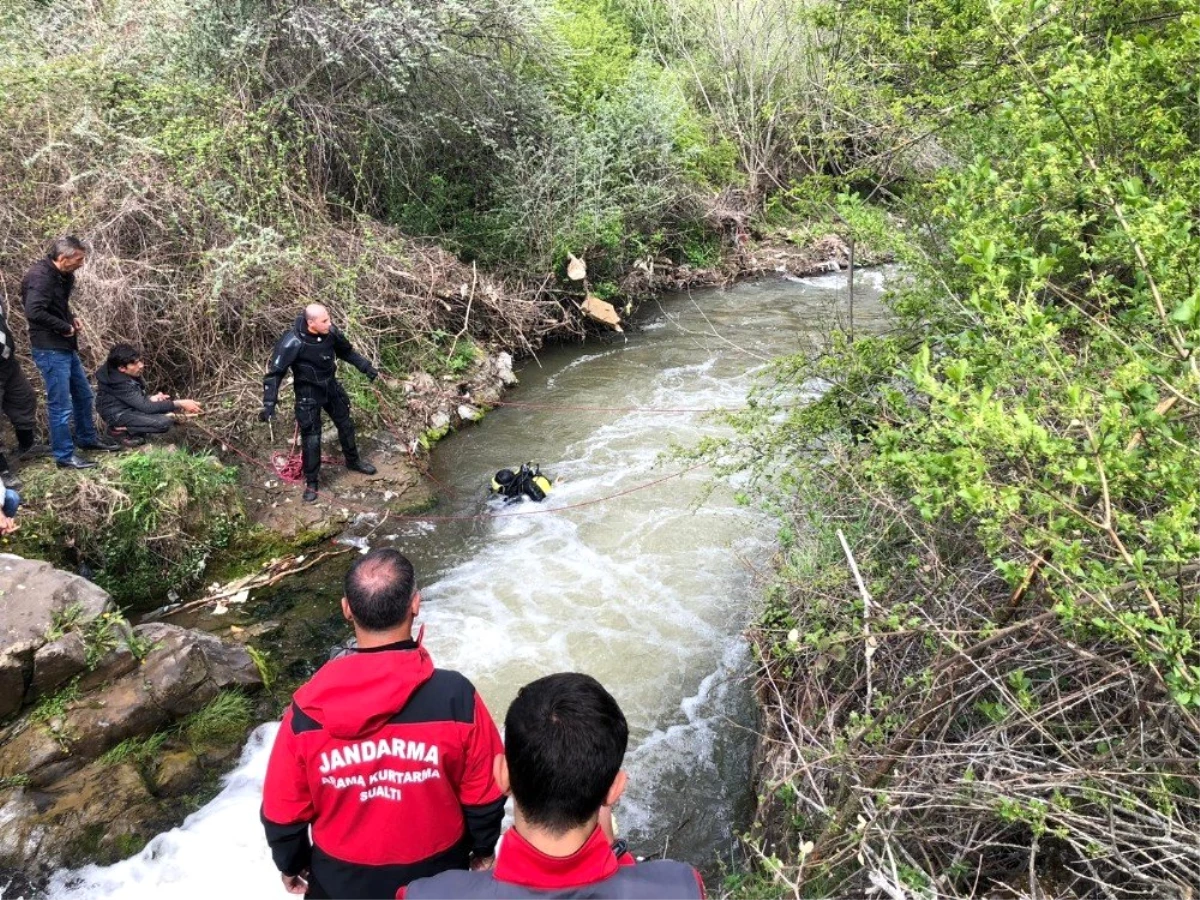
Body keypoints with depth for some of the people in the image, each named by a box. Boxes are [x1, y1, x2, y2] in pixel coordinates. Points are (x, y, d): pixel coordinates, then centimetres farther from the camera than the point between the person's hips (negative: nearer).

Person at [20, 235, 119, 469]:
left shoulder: (61, 275, 8)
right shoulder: (40, 277, -20)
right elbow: (34, 312, -32)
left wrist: (71, 319, 5)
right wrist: (65, 327, -20)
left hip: (65, 346, 10)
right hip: (50, 349, -10)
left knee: (83, 394, 21)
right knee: (61, 405, -2)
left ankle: (87, 438, 38)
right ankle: (64, 456, 8)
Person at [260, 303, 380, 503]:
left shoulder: (330, 332, -15)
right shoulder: (292, 343, -30)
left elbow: (346, 351, 6)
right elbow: (274, 372, -24)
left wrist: (366, 367, 6)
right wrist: (269, 404, -29)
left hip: (332, 387, 5)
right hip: (308, 394, -5)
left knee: (345, 425, 21)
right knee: (311, 438, 1)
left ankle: (353, 461, 47)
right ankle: (311, 482, 21)